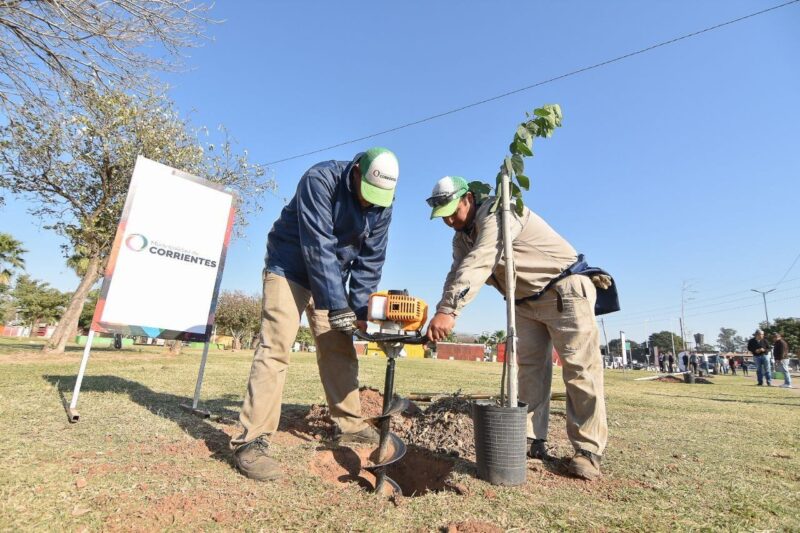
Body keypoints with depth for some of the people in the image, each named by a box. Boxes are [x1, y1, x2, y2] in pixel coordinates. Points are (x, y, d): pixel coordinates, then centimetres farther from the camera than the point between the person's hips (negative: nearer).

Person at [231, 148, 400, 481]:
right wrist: (338, 305, -30)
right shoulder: (320, 180, -25)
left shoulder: (381, 206, -7)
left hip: (333, 276, 6)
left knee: (339, 351, 5)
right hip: (291, 268, -5)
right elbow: (318, 246, -30)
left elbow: (370, 260, -5)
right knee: (275, 349, -15)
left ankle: (350, 425, 16)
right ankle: (251, 441, -9)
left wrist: (360, 309, -13)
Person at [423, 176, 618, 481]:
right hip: (526, 301, 8)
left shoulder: (495, 213, -22)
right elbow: (457, 275, -3)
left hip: (565, 289, -8)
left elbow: (478, 264, -36)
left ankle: (588, 451, 1)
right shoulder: (462, 237, 7)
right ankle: (530, 440, 8)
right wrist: (440, 317, -21)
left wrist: (448, 311, -43)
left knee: (579, 368, -7)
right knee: (529, 368, 3)